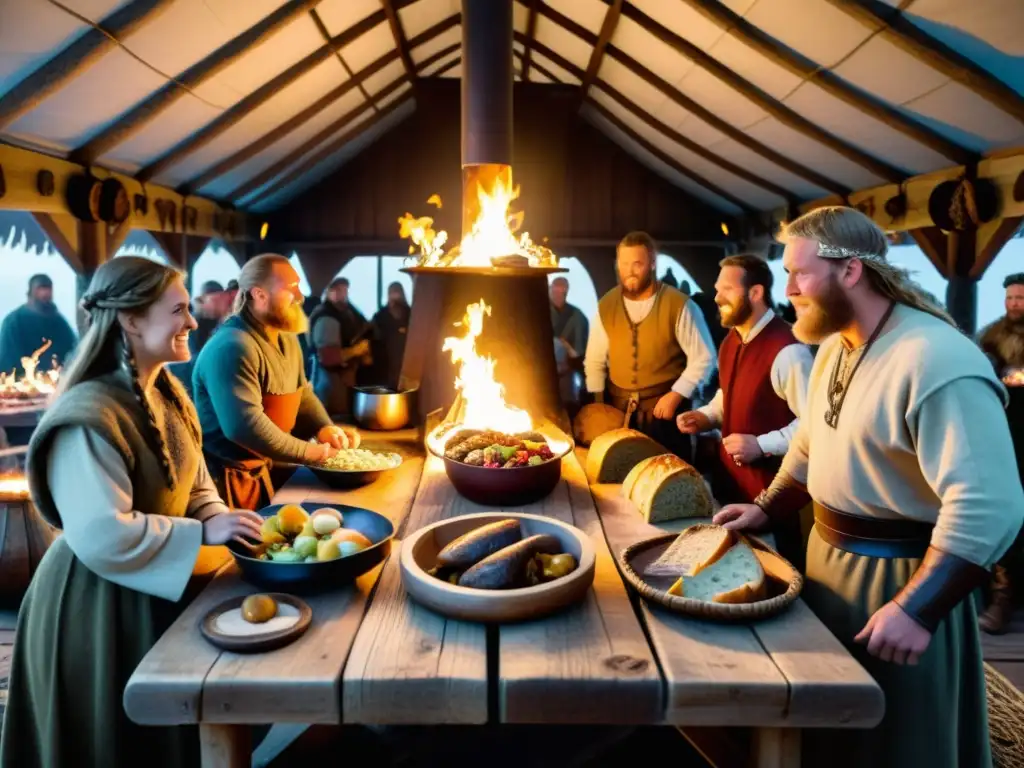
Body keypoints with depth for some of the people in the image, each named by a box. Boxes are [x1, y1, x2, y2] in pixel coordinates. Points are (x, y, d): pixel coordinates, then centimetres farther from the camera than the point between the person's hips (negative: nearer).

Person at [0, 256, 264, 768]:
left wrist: (222, 520, -10)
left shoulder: (167, 395, 4)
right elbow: (102, 538, -31)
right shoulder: (89, 418, -26)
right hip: (96, 607, -8)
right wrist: (204, 533, -27)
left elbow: (195, 488, 8)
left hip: (159, 592, 9)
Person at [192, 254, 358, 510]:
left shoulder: (286, 339, 6)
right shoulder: (233, 347, -26)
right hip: (225, 478, -9)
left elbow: (301, 394, 15)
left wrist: (324, 428, -4)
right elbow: (245, 426, -33)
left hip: (258, 471, 9)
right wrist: (307, 452, -24)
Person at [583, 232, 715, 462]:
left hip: (666, 405, -3)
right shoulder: (606, 306, 1)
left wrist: (675, 396, -12)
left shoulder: (678, 305, -11)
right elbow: (595, 361, 9)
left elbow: (703, 358, -6)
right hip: (618, 407, 4)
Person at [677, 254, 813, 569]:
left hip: (771, 490, -8)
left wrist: (762, 445, -27)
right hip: (729, 477, 8)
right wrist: (706, 416, 3)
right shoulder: (731, 342, 6)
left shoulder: (787, 351, -23)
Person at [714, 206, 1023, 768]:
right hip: (828, 554, 8)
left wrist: (918, 609, -31)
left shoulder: (936, 362, -27)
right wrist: (765, 508, 12)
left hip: (897, 577, -8)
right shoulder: (835, 346, 5)